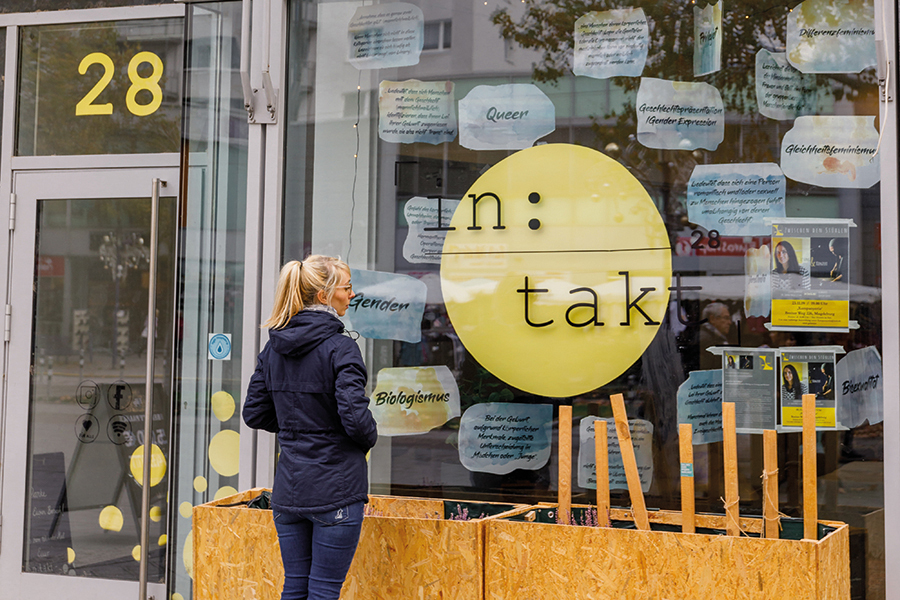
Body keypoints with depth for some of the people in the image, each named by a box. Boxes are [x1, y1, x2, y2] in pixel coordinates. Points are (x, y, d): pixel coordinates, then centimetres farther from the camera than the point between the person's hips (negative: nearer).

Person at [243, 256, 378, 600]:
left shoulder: (274, 348, 7)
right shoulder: (340, 348, -14)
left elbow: (254, 414, 11)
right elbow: (355, 417, -20)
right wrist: (370, 438, 1)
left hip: (288, 490, 6)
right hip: (335, 489, -6)